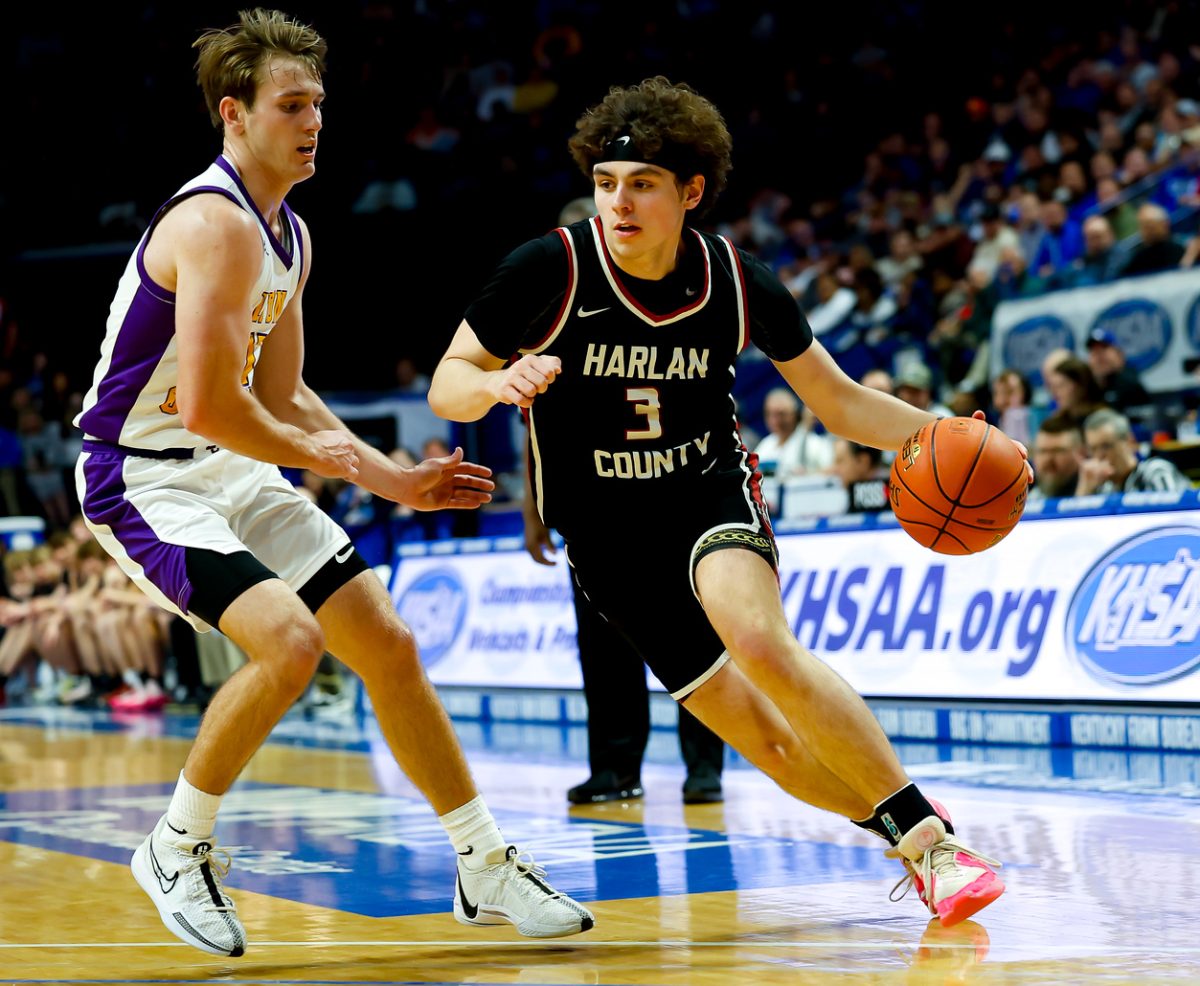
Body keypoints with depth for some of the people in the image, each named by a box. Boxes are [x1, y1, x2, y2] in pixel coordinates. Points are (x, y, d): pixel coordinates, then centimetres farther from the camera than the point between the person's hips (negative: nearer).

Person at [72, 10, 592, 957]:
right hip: (143, 478, -9)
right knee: (290, 641, -28)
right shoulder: (216, 223, -21)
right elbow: (206, 405, -27)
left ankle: (486, 869, 17)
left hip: (236, 473, 9)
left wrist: (397, 480, 10)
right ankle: (177, 846, -4)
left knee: (390, 645, 5)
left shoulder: (290, 236, 10)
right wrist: (319, 455, -11)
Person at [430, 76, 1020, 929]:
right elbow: (446, 385, -6)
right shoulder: (550, 270, -16)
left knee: (760, 640, -33)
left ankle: (926, 831, -23)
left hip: (711, 491, -1)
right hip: (608, 536, 1)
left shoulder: (737, 282, -11)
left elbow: (840, 402, -1)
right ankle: (911, 836, 20)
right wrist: (498, 385, -30)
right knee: (771, 740, -3)